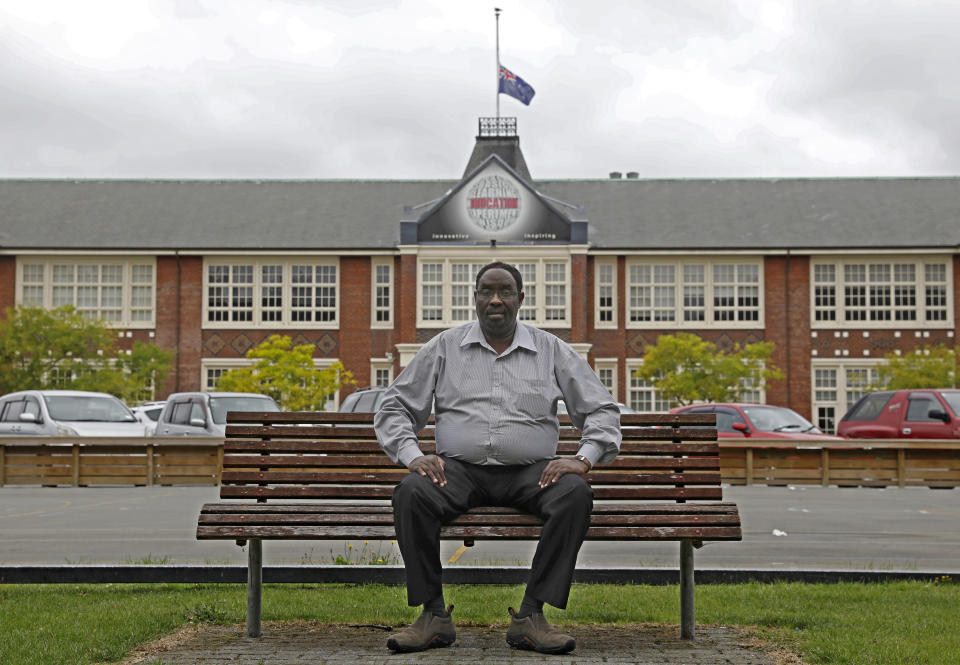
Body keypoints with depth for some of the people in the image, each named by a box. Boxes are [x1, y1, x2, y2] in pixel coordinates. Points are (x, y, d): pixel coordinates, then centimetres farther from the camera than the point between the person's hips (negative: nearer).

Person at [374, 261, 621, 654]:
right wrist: (412, 456, -8)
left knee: (575, 493, -32)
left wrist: (584, 459, -9)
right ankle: (433, 615, -21)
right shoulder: (444, 348, 11)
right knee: (410, 493, -31)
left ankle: (530, 616, -27)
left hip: (530, 472, 0)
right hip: (459, 469, 0)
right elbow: (394, 408, 10)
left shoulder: (552, 351, 11)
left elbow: (602, 410, 10)